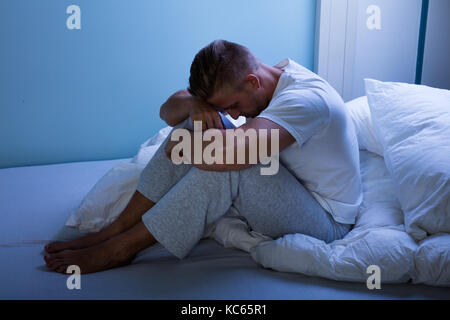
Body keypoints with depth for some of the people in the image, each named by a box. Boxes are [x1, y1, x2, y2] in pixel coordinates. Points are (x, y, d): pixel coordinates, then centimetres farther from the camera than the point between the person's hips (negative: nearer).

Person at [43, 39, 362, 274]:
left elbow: (231, 154, -45)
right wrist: (194, 105, -24)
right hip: (284, 186, 8)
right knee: (195, 124, -10)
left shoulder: (305, 98, -29)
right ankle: (116, 229, -11)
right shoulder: (246, 83, -2)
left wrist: (180, 147, -25)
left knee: (224, 162, -34)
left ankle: (121, 248, -21)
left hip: (326, 219, -7)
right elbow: (168, 110, 0)